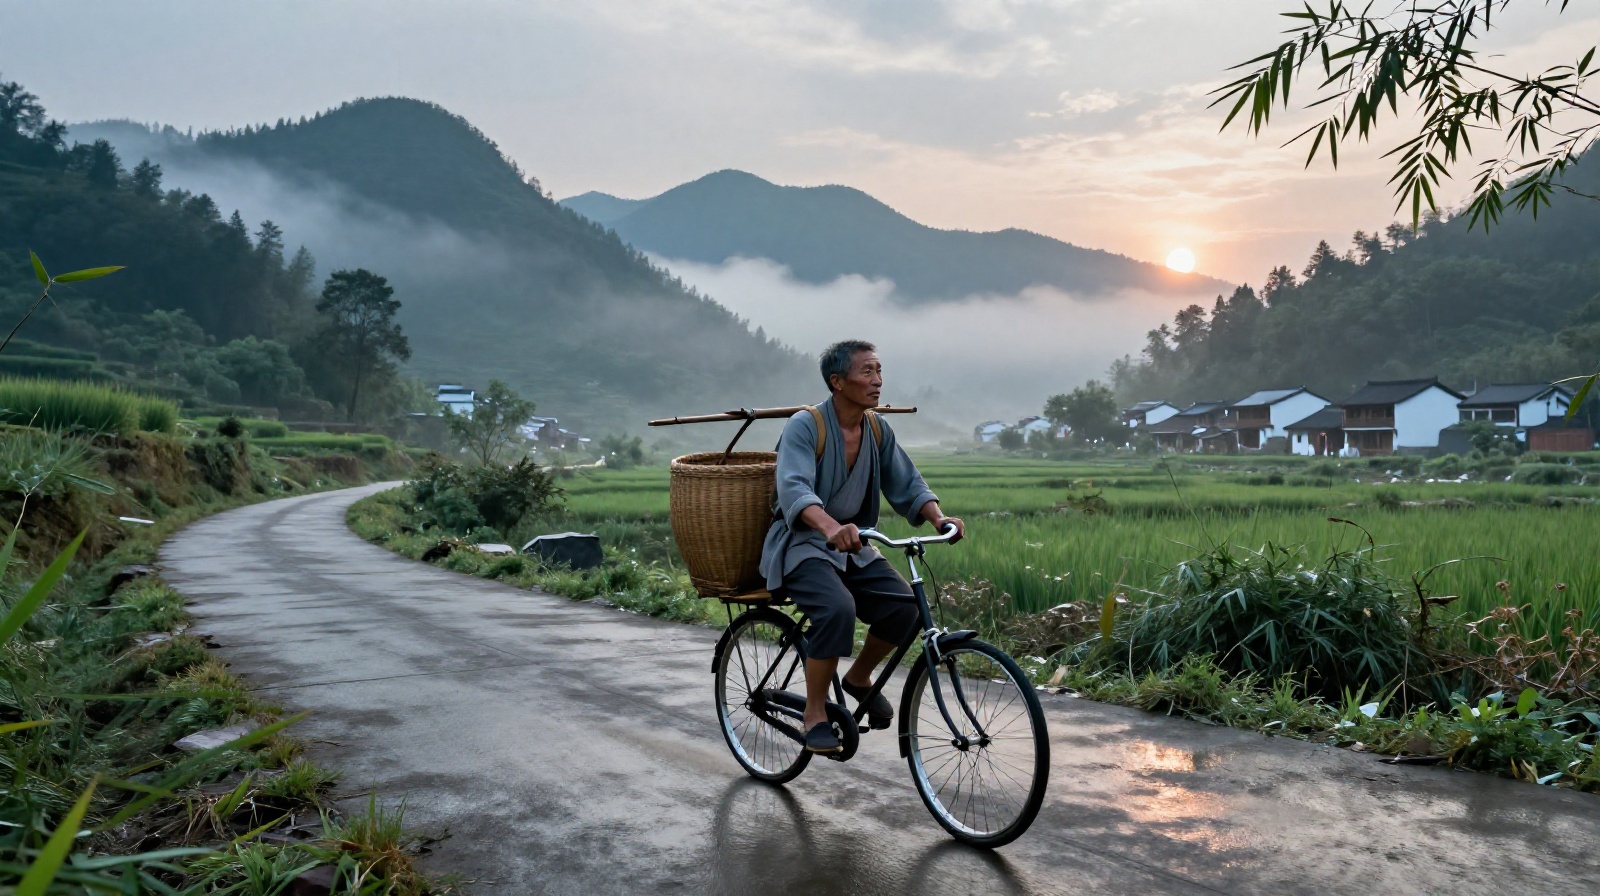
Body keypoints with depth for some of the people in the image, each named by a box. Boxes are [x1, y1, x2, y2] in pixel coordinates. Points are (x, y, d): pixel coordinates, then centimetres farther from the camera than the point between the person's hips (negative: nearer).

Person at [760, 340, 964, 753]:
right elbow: (794, 489, -31)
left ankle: (859, 678, 13)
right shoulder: (805, 426, -16)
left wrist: (939, 517, -18)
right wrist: (831, 528, -50)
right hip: (801, 545, -6)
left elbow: (906, 484, 4)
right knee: (837, 608, -33)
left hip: (853, 548, 6)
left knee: (904, 606, -16)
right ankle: (815, 715, -14)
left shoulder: (878, 429, 4)